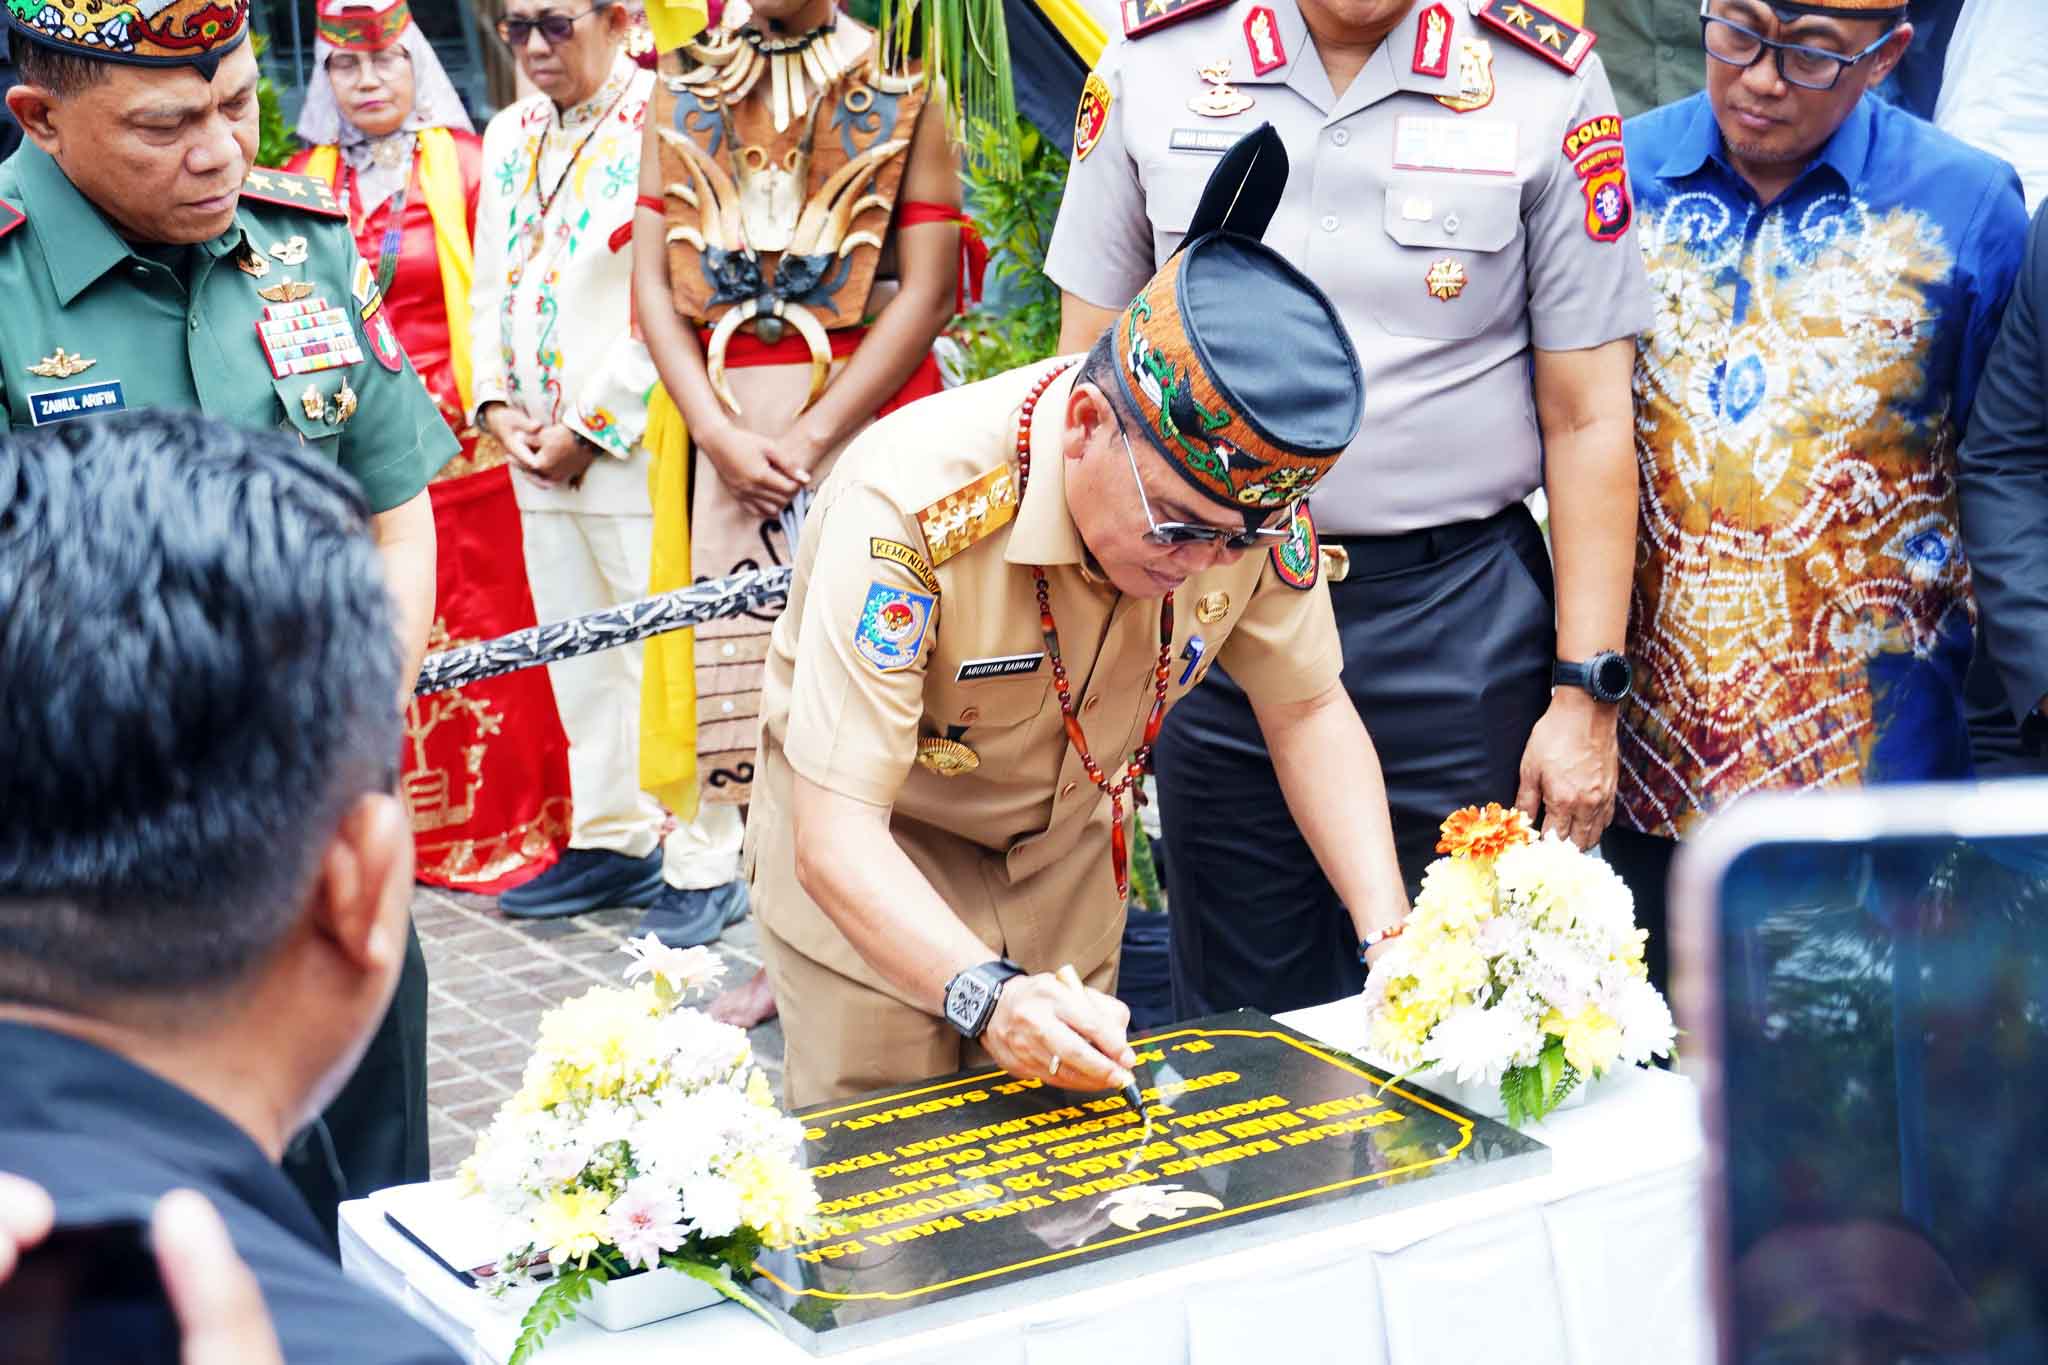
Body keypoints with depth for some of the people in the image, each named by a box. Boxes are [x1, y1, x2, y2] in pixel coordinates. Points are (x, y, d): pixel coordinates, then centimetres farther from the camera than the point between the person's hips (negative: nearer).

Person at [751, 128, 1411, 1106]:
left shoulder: (1247, 491, -22)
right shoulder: (912, 508, -37)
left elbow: (1306, 708, -6)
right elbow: (834, 838, -37)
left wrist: (1388, 937, -17)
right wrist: (986, 994, -52)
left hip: (1067, 848, 4)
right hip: (872, 860, -4)